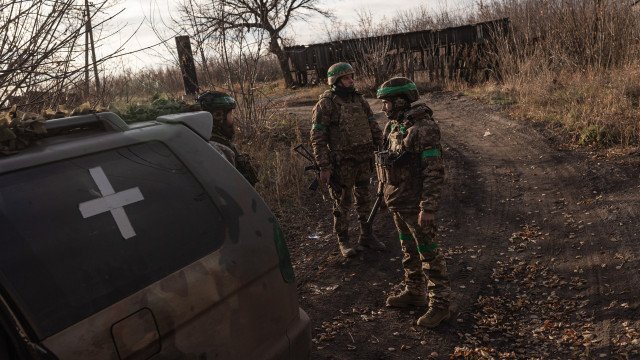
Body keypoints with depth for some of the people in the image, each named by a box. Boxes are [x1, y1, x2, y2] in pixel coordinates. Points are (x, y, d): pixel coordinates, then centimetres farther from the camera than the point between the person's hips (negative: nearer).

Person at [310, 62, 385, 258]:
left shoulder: (359, 100, 8)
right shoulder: (326, 104, -10)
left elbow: (374, 128, 14)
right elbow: (317, 138, -13)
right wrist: (324, 167, -16)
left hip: (364, 160, 6)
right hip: (342, 163, -5)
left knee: (364, 199, 15)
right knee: (343, 203, 7)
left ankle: (367, 236, 30)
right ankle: (343, 241, 21)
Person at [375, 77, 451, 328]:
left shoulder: (424, 128, -20)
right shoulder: (395, 126, 6)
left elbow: (434, 172, -22)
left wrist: (428, 208, -23)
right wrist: (388, 195, 18)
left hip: (416, 204, -8)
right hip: (397, 203, 8)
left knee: (429, 254, 3)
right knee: (409, 251, 19)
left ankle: (440, 304, 15)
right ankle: (414, 292, 35)